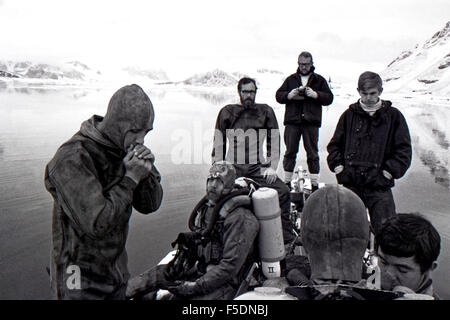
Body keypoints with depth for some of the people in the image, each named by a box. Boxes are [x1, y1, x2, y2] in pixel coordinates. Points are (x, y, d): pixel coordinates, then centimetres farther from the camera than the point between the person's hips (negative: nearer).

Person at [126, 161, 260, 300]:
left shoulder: (239, 217, -18)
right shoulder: (206, 207, 9)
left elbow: (231, 265, -21)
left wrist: (197, 286, -22)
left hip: (224, 282, -8)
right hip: (199, 270, 9)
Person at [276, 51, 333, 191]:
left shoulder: (319, 80, 10)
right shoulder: (291, 79, 14)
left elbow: (329, 98, 3)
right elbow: (278, 95, 10)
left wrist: (315, 95, -14)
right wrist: (289, 95, -10)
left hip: (311, 122, -1)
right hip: (292, 121, 1)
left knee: (312, 153, 4)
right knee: (290, 152, 6)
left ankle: (315, 184, 12)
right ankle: (287, 181, 17)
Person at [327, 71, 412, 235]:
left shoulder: (393, 116, 5)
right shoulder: (349, 115, 10)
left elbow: (404, 150, 4)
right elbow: (334, 145, 16)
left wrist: (389, 171, -6)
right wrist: (338, 166, 3)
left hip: (379, 186, -2)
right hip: (350, 184, 2)